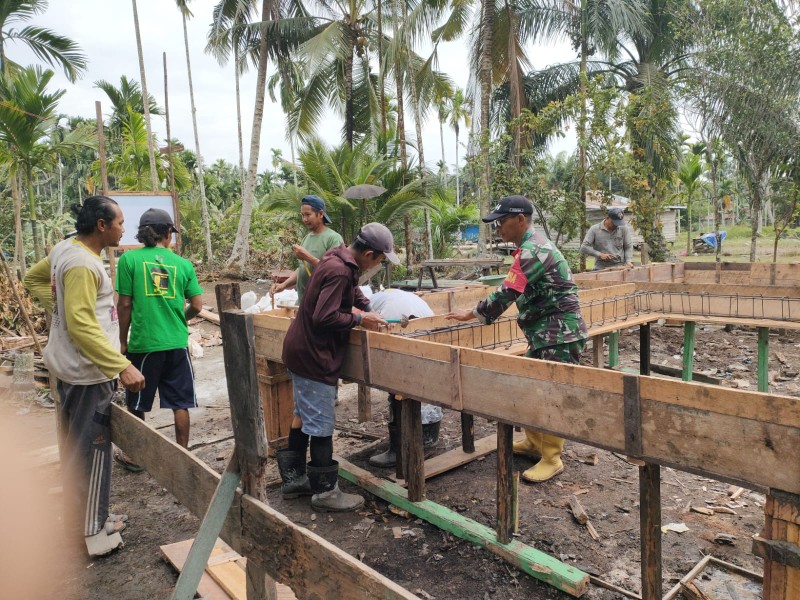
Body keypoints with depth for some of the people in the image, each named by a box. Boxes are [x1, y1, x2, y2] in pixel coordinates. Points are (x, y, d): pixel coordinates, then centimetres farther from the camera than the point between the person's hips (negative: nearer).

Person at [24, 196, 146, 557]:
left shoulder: (66, 249, 7)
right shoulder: (82, 263, -23)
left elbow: (33, 278, 24)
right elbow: (82, 325, -28)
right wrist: (122, 366, -30)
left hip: (70, 365, 10)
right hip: (88, 371, -10)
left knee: (76, 445, 19)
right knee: (92, 449, 1)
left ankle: (86, 518, 36)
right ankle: (91, 534, 15)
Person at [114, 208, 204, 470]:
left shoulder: (129, 259, -5)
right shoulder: (183, 264, 1)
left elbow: (124, 304, -4)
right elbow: (197, 306, 1)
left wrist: (123, 341, 7)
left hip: (143, 343, -1)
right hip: (177, 343, 2)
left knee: (137, 404, 16)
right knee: (180, 404, 11)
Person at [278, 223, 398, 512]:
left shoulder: (339, 260, 7)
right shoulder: (339, 271, -24)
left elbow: (352, 289, 26)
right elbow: (325, 317, -28)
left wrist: (368, 308, 11)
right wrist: (359, 319, -16)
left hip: (301, 350, 11)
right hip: (313, 356, -11)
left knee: (304, 415, 20)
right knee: (321, 424, 0)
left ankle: (293, 477, 33)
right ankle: (325, 491, 13)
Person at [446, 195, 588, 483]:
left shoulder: (533, 249, -20)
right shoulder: (532, 245, 13)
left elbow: (508, 292, -23)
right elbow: (520, 293, 19)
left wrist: (473, 314, -14)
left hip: (559, 332, -10)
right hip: (546, 332, 10)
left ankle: (551, 459, 5)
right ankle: (534, 442, 29)